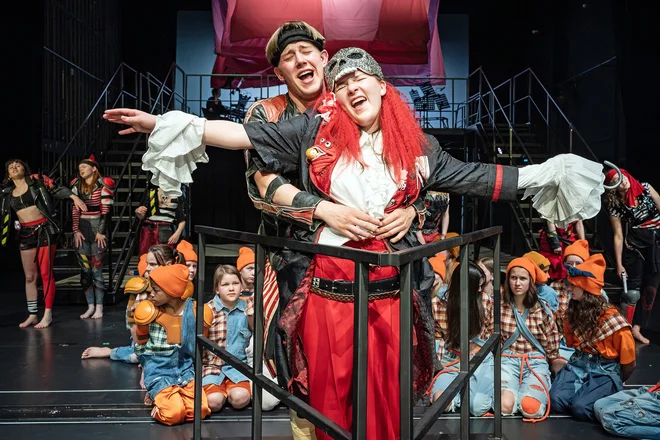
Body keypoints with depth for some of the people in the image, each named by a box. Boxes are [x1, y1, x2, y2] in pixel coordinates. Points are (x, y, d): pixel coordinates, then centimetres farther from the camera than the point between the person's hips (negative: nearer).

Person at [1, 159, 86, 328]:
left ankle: (48, 314, 6)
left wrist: (74, 197, -18)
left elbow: (58, 189, -3)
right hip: (25, 234, 4)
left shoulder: (37, 181, 0)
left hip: (44, 231, -4)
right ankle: (32, 315, 19)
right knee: (29, 277, 9)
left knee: (46, 273, -2)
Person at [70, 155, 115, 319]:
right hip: (82, 230, 5)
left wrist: (101, 232, -10)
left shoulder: (103, 184, -3)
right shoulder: (77, 185, 13)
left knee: (97, 269, -5)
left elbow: (106, 210, -6)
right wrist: (76, 230, 1)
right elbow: (75, 210, 10)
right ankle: (90, 306, 11)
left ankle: (99, 307, 2)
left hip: (97, 229, -5)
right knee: (85, 270, 4)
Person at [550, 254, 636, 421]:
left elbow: (628, 360, -4)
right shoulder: (574, 311, 4)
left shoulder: (611, 318, -15)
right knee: (556, 401, -22)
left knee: (580, 407, -27)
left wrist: (616, 382, 8)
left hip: (605, 370, -4)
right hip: (578, 364, 4)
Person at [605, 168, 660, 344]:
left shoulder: (645, 189, -3)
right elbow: (618, 236, -8)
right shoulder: (615, 206, -9)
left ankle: (636, 328, 16)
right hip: (634, 247, -3)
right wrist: (619, 264, -9)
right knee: (632, 290, -3)